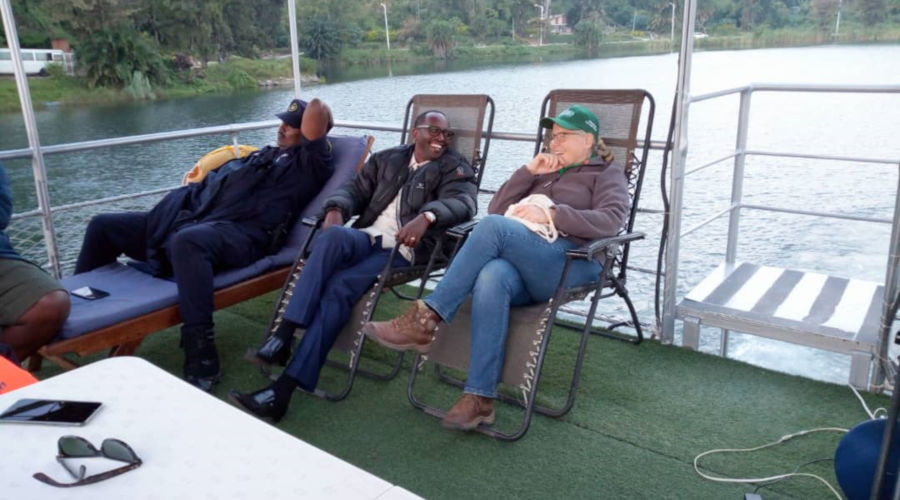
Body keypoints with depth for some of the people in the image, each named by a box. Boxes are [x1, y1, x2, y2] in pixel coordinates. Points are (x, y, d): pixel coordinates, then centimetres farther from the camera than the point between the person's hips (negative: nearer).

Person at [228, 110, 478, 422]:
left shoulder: (455, 168, 10)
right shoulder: (386, 159, 24)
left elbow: (462, 203, -10)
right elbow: (355, 189, 18)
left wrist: (426, 216, -32)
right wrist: (336, 209, -6)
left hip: (405, 249, -4)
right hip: (366, 237, 4)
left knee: (340, 286, -29)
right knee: (333, 236, -33)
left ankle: (285, 388, -32)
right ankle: (283, 336, -35)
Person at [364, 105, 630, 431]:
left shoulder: (606, 172, 18)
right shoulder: (545, 170, 34)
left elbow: (611, 220, -4)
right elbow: (497, 207, 23)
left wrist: (551, 213, -12)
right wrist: (529, 172, 11)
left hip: (567, 265, -4)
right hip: (517, 260, 4)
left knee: (494, 226, -33)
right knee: (492, 279, -36)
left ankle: (426, 320, -31)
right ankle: (480, 399, -35)